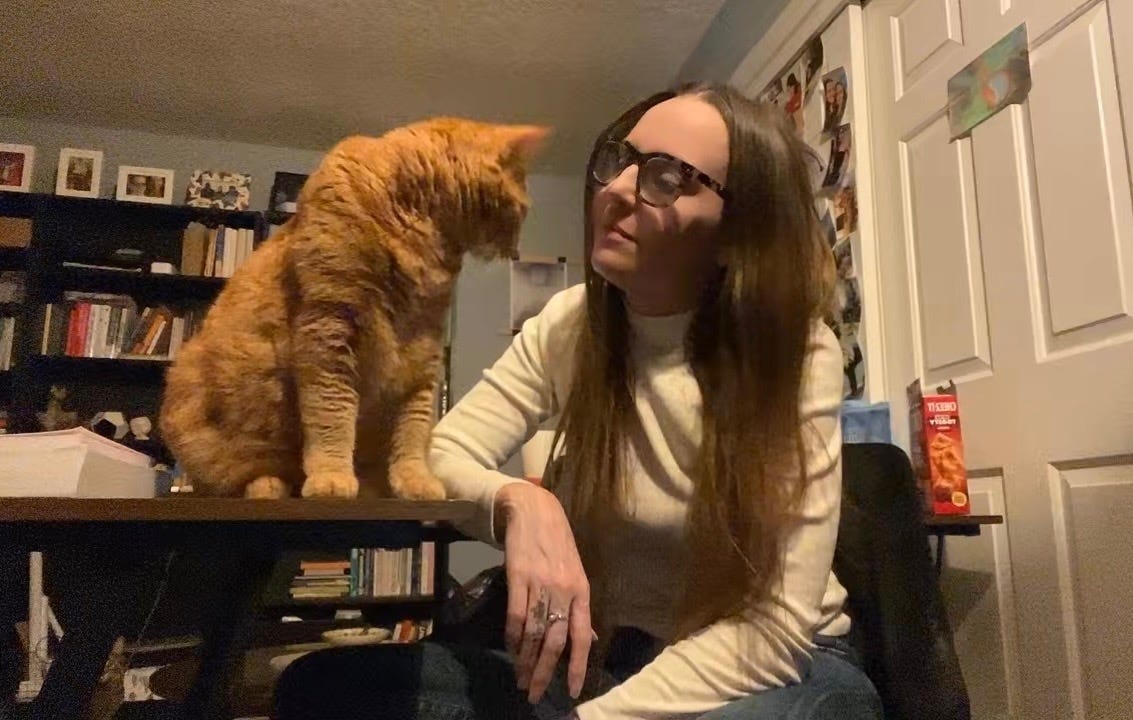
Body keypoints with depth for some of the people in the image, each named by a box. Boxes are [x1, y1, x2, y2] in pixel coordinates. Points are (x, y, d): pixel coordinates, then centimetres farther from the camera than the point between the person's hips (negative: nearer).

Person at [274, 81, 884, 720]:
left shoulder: (797, 355, -17)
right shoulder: (572, 324, -4)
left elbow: (777, 623, -21)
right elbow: (442, 455, -8)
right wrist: (520, 503, -30)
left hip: (779, 667, -3)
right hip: (612, 656, 4)